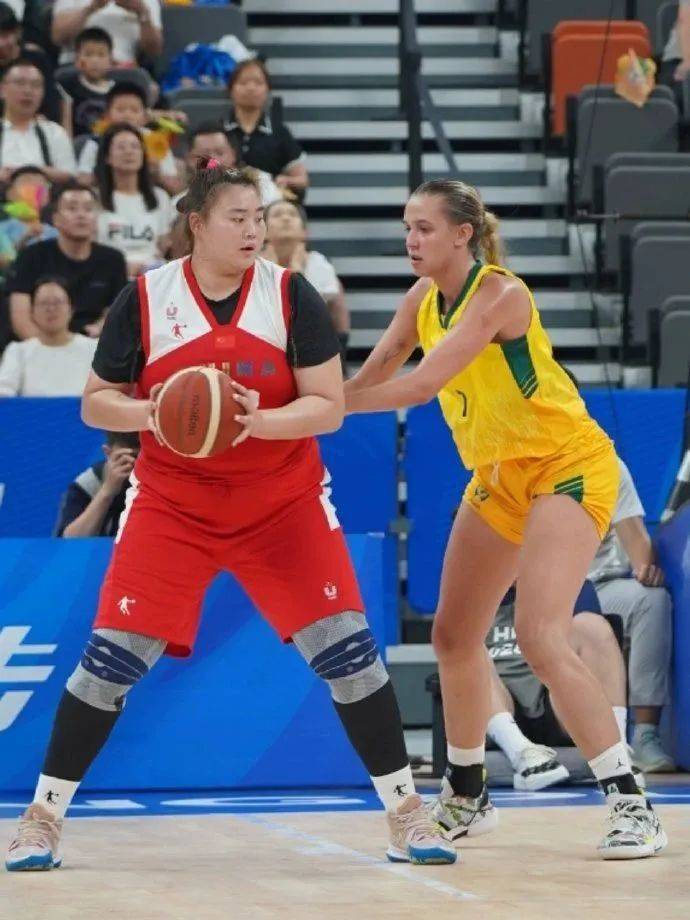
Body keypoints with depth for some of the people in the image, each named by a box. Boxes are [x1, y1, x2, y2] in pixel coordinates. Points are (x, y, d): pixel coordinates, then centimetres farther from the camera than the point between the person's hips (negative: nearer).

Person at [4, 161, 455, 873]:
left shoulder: (291, 295, -6)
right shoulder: (145, 298, -6)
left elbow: (328, 408, -9)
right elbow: (95, 402, 0)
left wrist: (261, 421, -28)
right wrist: (147, 413, -21)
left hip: (284, 502, 0)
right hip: (172, 502, 0)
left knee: (346, 646, -8)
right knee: (112, 654, -8)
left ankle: (406, 812, 4)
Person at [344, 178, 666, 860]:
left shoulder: (499, 294, -22)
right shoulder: (424, 299, 2)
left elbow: (420, 386, -30)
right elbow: (369, 377, 1)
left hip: (567, 468, -9)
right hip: (498, 476, 9)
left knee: (540, 638, -22)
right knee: (453, 638, 11)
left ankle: (631, 806, -19)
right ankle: (466, 797, 31)